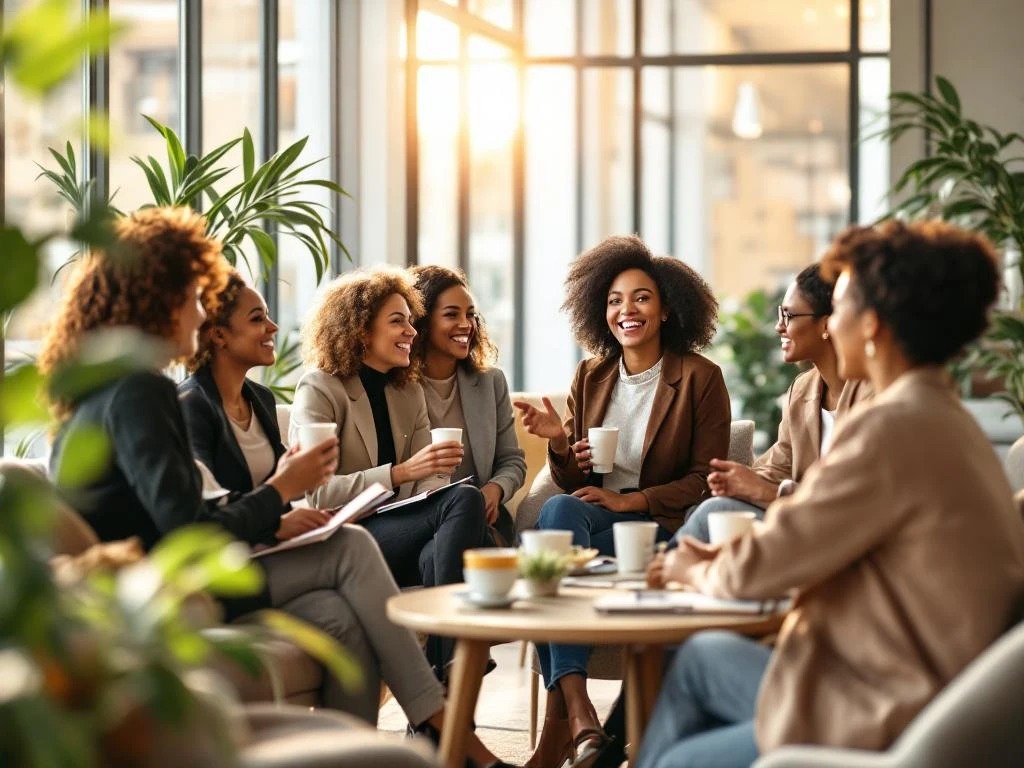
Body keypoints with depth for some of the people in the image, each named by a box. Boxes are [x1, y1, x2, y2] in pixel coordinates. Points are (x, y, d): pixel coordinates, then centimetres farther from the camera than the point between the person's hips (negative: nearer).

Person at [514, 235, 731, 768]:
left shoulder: (700, 378, -1)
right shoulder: (591, 375, 12)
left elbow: (704, 480, -2)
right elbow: (573, 483, 14)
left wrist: (626, 500, -13)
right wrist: (559, 442, -8)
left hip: (660, 525, -4)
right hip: (588, 517, 4)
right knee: (559, 510, -33)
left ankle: (559, 722, -33)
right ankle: (577, 709, -42)